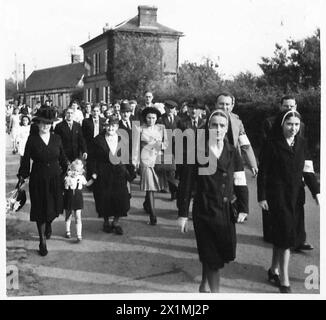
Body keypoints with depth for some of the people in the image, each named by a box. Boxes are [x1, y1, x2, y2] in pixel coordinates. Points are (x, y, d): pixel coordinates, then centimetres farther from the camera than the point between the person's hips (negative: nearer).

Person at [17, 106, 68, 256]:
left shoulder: (56, 138, 1)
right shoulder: (32, 139, -6)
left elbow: (62, 158, 9)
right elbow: (26, 159, -4)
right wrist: (22, 176, -7)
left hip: (55, 178, 3)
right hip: (38, 179, -2)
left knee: (54, 207, 10)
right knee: (40, 210, 3)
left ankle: (48, 224, 45)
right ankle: (42, 241, 14)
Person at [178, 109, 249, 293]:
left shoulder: (233, 153, 6)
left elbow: (241, 183, 5)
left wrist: (243, 209, -4)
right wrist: (183, 214, -4)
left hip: (226, 212, 3)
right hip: (204, 211, -3)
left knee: (224, 253, 9)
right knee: (212, 256, 3)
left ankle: (205, 284, 33)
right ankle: (214, 291, 20)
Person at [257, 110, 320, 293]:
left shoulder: (302, 144, 6)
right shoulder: (272, 144, -8)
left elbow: (308, 170, 5)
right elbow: (263, 172, -6)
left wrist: (316, 192, -4)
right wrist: (262, 197, -8)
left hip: (295, 195, 5)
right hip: (277, 195, -5)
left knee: (281, 234, 13)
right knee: (287, 235, -8)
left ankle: (274, 270, 28)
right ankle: (284, 281, -2)